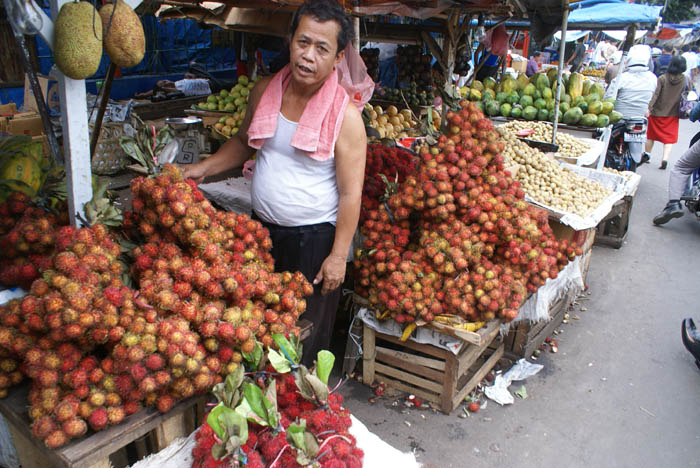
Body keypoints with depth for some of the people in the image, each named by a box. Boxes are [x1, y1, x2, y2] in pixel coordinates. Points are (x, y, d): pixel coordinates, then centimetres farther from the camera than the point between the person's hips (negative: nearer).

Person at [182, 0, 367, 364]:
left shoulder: (345, 115, -17)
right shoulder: (264, 92, -1)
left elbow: (351, 194, -16)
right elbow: (244, 142, 18)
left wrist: (338, 257, -16)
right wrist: (203, 168, 5)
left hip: (313, 238, -6)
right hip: (261, 227, 6)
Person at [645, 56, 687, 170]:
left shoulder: (662, 78, -11)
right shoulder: (684, 80, -6)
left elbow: (655, 94, -18)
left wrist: (649, 107, -19)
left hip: (657, 112, -1)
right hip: (673, 114, 1)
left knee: (651, 135, 16)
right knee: (669, 137, 5)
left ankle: (646, 154, 29)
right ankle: (665, 159, -9)